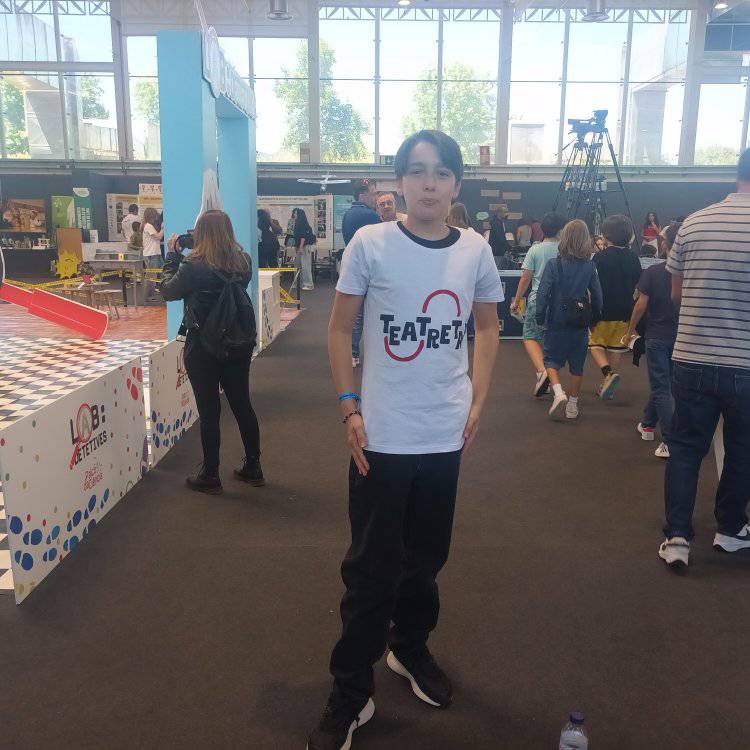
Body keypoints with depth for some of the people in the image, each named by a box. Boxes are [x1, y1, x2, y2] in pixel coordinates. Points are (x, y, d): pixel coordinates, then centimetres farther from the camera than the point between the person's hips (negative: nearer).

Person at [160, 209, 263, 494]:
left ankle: (210, 477, 18)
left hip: (202, 348, -5)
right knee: (242, 404, 16)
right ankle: (253, 469, 27)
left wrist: (173, 255, 5)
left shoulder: (193, 266, -19)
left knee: (209, 411, 5)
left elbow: (167, 291, -4)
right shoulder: (244, 262, -3)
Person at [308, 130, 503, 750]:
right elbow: (340, 328, -1)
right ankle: (351, 696, 22)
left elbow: (487, 329, 13)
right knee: (372, 567, 5)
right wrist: (349, 408, -7)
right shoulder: (370, 244, -8)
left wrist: (477, 406, 6)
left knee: (426, 558, 19)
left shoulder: (475, 251, 0)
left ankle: (411, 648, 44)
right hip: (382, 436, -3)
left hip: (446, 435, 3)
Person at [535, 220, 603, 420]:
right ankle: (572, 405, 19)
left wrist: (540, 317, -3)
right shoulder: (590, 266, -3)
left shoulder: (554, 265, -11)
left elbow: (543, 293, -13)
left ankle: (558, 392, -12)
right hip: (581, 323, 3)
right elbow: (597, 294, 2)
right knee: (577, 365, 13)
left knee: (551, 359, 11)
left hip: (557, 322, -3)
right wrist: (594, 317, 15)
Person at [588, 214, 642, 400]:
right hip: (625, 311, 4)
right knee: (616, 348, 13)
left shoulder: (600, 257, -11)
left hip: (603, 310, -4)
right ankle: (608, 385, 19)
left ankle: (608, 372, -16)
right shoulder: (633, 258, 3)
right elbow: (638, 287, 9)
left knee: (596, 344, 9)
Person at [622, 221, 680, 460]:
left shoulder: (653, 272, -11)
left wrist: (630, 331, 1)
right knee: (662, 383, 19)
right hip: (681, 337, 3)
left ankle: (670, 442, -6)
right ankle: (648, 423, 34)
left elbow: (641, 305, -11)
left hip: (657, 337, -3)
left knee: (661, 388, 0)